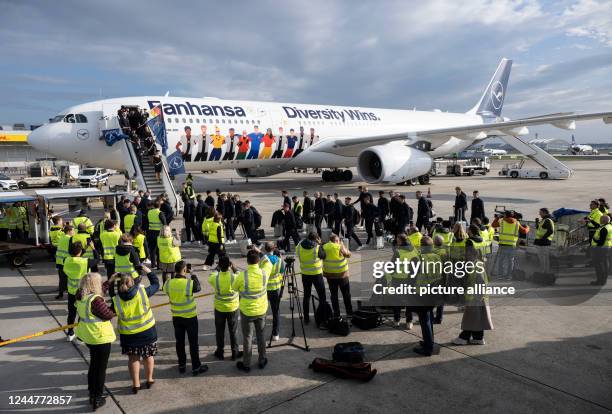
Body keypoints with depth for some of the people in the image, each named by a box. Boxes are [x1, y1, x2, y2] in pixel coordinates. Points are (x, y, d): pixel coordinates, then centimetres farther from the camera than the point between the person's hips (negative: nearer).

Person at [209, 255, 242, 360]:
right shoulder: (234, 277, -24)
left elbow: (210, 277, 4)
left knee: (219, 331, 19)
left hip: (219, 308, 1)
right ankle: (235, 353, 27)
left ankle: (220, 353, 32)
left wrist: (217, 268, 9)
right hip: (233, 308, -1)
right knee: (233, 331, 15)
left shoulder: (215, 278, -21)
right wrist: (234, 269, 0)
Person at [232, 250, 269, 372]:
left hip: (246, 311, -2)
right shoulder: (264, 273, -15)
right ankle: (262, 361, 31)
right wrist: (259, 253, 13)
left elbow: (234, 287, -4)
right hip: (261, 310, 3)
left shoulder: (242, 275, -22)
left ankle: (246, 364, 25)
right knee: (261, 336, 19)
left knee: (247, 337, 12)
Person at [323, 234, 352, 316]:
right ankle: (349, 312, 20)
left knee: (333, 294, 11)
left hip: (329, 274, 3)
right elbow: (348, 254, -1)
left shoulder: (324, 247, -3)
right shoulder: (340, 247, -13)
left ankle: (336, 313, 14)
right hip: (341, 274, -3)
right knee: (346, 294, 13)